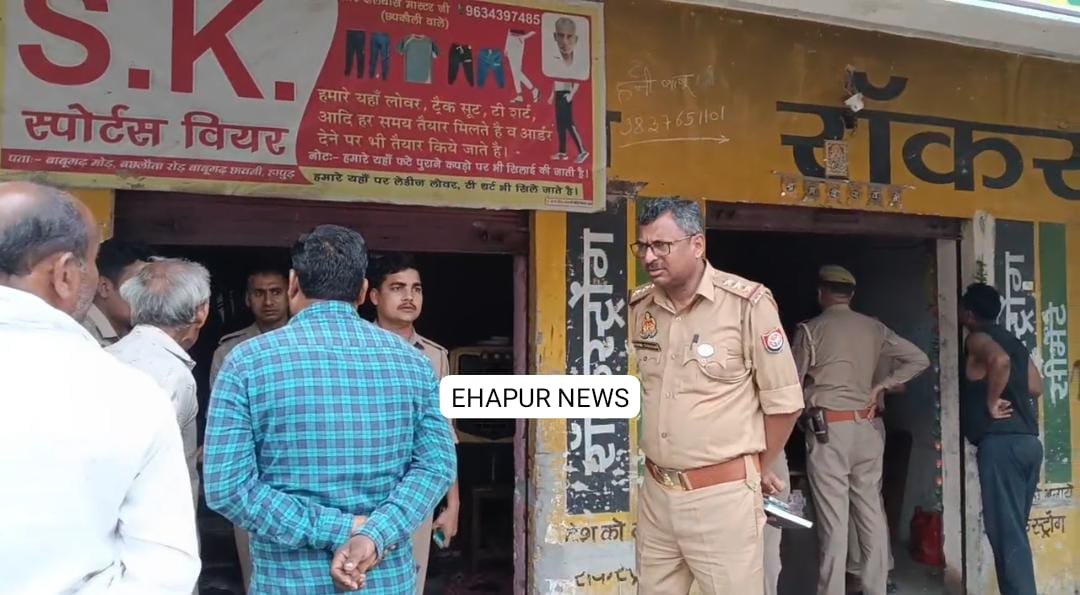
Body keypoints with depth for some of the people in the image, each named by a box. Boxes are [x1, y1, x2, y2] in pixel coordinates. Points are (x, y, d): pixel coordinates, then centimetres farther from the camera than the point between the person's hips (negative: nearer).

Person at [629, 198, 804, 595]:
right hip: (655, 493, 5)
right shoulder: (637, 308, 4)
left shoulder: (747, 303, -12)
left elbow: (784, 402, -6)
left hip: (723, 495, -5)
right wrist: (656, 459, 14)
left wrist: (757, 470, 6)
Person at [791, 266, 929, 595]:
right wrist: (881, 385, 8)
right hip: (867, 427, 5)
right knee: (871, 513, 11)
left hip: (828, 429, -5)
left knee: (833, 518, -4)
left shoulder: (810, 329, -5)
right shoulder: (874, 328, 9)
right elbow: (919, 359, 9)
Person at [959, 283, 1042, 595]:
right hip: (1028, 441, 9)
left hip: (1000, 443, -9)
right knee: (1014, 529, 14)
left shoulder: (977, 338, -5)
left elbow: (1000, 360, -27)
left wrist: (992, 402, -16)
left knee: (1006, 531, -7)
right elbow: (1036, 387, 21)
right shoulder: (1013, 341, 20)